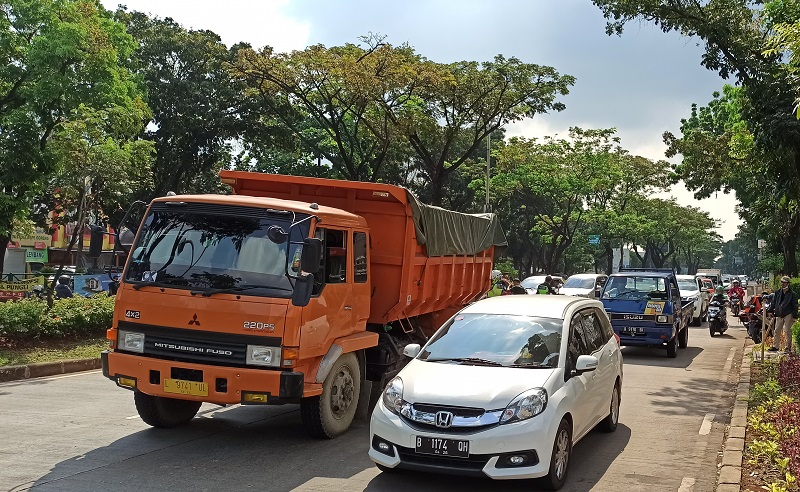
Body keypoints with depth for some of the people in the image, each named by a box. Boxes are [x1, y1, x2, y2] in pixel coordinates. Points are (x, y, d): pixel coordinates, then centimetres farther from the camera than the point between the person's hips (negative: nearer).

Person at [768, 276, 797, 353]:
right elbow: (773, 303, 16)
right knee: (777, 331, 8)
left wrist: (794, 317, -9)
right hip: (779, 315, 5)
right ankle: (775, 346, 16)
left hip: (788, 315, -5)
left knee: (787, 331, -3)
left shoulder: (792, 294, -4)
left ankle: (788, 347, 6)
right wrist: (770, 311, 8)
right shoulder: (777, 293, 9)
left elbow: (795, 306, -4)